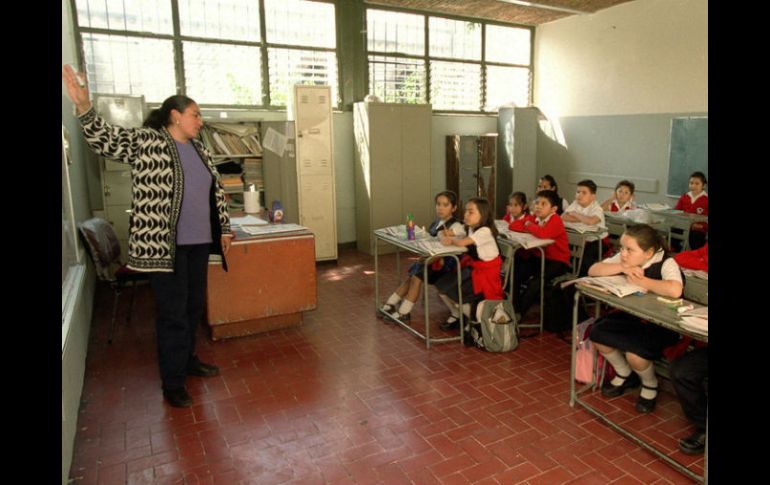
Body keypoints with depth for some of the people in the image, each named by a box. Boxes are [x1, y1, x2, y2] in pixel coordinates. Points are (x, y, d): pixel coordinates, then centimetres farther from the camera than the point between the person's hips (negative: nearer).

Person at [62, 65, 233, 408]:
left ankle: (188, 359, 37)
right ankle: (173, 383, 13)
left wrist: (224, 228, 15)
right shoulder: (144, 141, -5)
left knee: (194, 306, 17)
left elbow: (216, 192, 17)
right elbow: (104, 139, -17)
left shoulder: (199, 150, 13)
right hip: (165, 246, -7)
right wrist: (84, 109, -35)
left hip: (198, 243, 7)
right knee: (172, 313, 0)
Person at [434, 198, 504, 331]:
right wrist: (450, 238, -12)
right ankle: (456, 315, 23)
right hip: (472, 267, 9)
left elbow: (462, 243, -33)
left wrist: (451, 240, -16)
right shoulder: (471, 229, 6)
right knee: (441, 285, 0)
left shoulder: (485, 231, -24)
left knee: (454, 293, -15)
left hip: (485, 272, -9)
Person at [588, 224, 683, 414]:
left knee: (634, 353, -28)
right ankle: (625, 374, 16)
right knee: (597, 334, -12)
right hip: (632, 316, 7)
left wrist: (641, 280, -30)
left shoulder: (666, 263, -24)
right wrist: (622, 268, -23)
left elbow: (675, 290, -45)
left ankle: (650, 385, 10)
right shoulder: (625, 258, -6)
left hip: (662, 325, -6)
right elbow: (592, 270, -8)